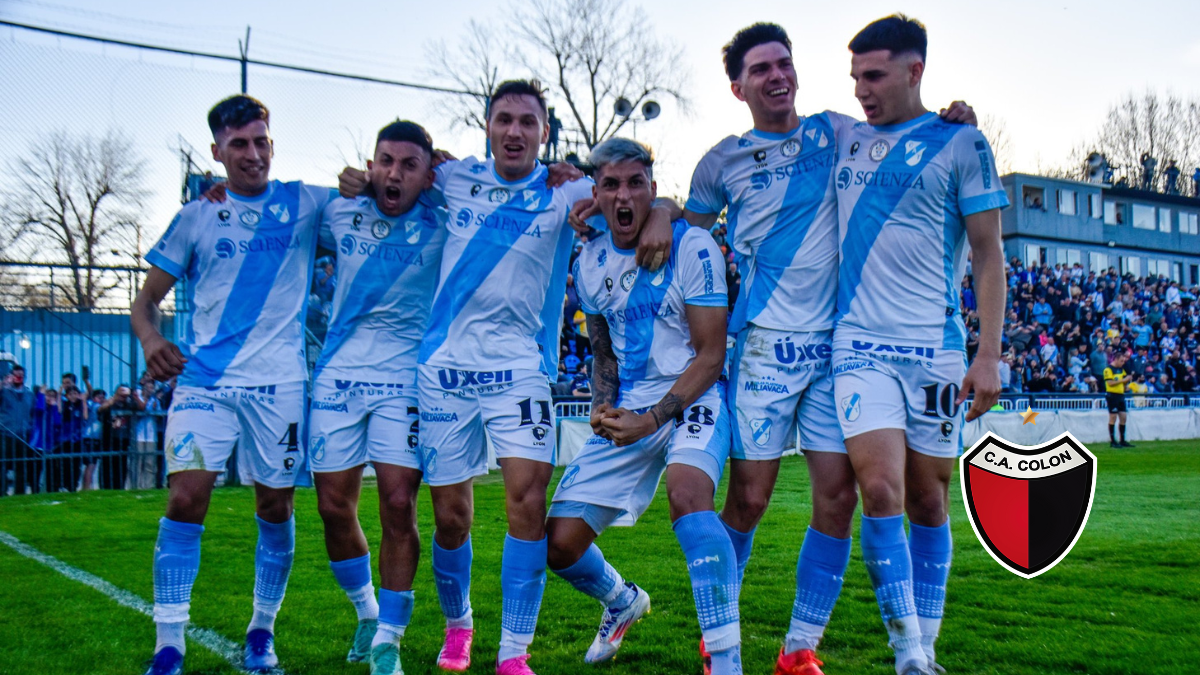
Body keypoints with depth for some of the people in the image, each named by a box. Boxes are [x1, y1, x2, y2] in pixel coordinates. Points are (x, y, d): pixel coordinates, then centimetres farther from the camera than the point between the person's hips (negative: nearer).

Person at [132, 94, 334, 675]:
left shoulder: (306, 203, 7)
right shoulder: (196, 218, 9)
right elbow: (147, 298, 12)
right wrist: (150, 337, -9)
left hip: (279, 382, 0)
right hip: (204, 377, 0)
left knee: (275, 507, 6)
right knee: (186, 498, -12)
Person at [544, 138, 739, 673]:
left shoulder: (692, 247, -10)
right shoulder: (590, 262, 7)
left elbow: (711, 355, -10)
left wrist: (651, 419, -18)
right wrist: (603, 407, -2)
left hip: (692, 396, -5)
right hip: (627, 408, 5)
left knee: (687, 490, -38)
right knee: (561, 543, 0)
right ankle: (622, 601, 34)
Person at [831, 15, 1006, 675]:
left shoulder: (960, 143, 2)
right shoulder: (844, 137, 11)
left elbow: (988, 256, 1)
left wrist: (988, 355, -6)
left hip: (935, 349, -1)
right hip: (860, 346, 2)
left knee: (928, 502, 7)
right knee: (881, 491, -13)